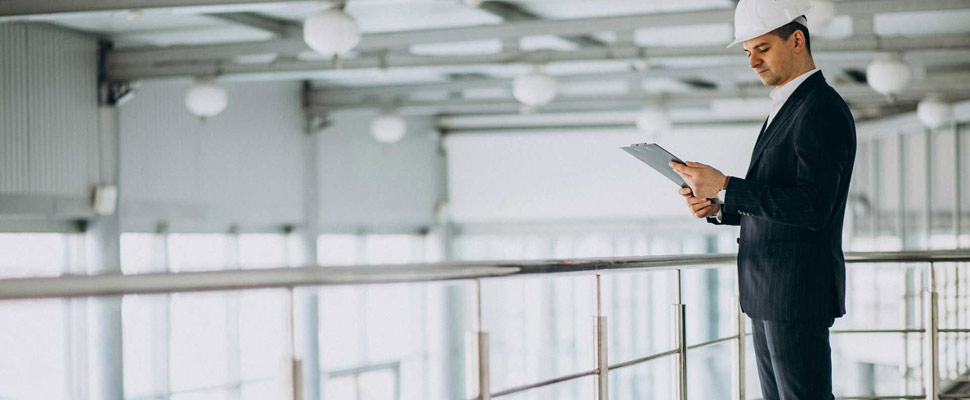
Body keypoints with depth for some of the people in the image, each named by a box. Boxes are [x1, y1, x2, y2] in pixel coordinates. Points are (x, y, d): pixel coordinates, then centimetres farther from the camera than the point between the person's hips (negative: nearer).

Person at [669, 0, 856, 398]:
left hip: (798, 292, -10)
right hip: (768, 291, 10)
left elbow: (812, 207, -24)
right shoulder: (786, 108, 18)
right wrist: (719, 206, 5)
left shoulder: (823, 111, -15)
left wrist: (726, 187, -24)